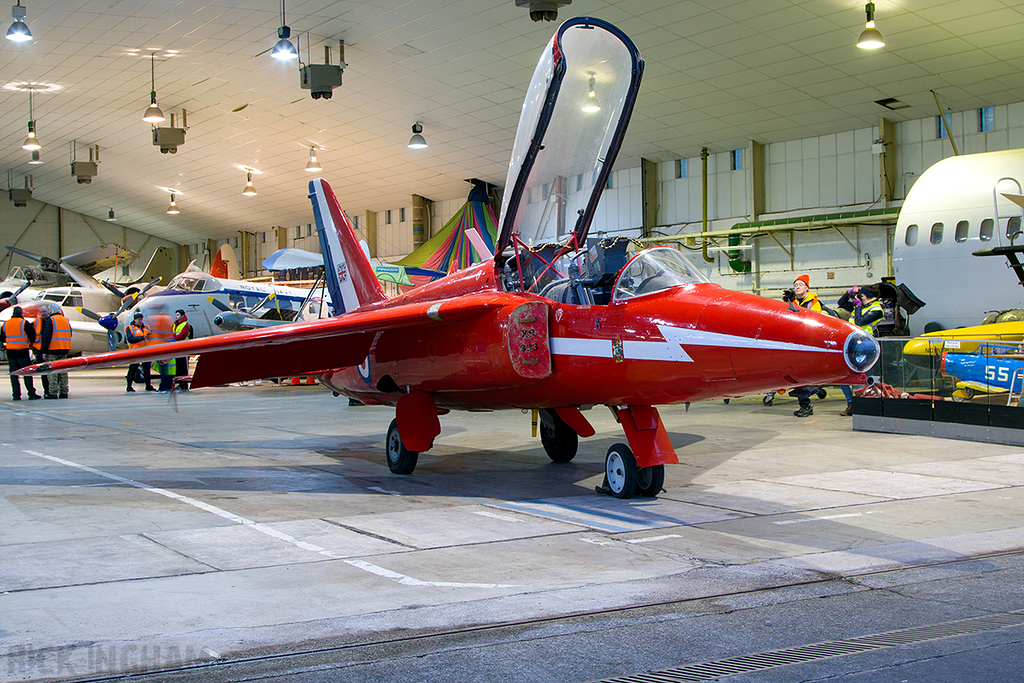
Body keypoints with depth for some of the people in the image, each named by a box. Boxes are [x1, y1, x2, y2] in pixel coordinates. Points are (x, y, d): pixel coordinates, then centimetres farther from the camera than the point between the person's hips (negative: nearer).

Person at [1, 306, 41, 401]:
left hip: (10, 351, 4)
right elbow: (32, 333, -8)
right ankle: (31, 394, -3)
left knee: (13, 374, 7)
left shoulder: (5, 324, 9)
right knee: (27, 373, -1)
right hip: (22, 351, -4)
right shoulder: (24, 322, -7)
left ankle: (16, 395, 4)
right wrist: (31, 343, 9)